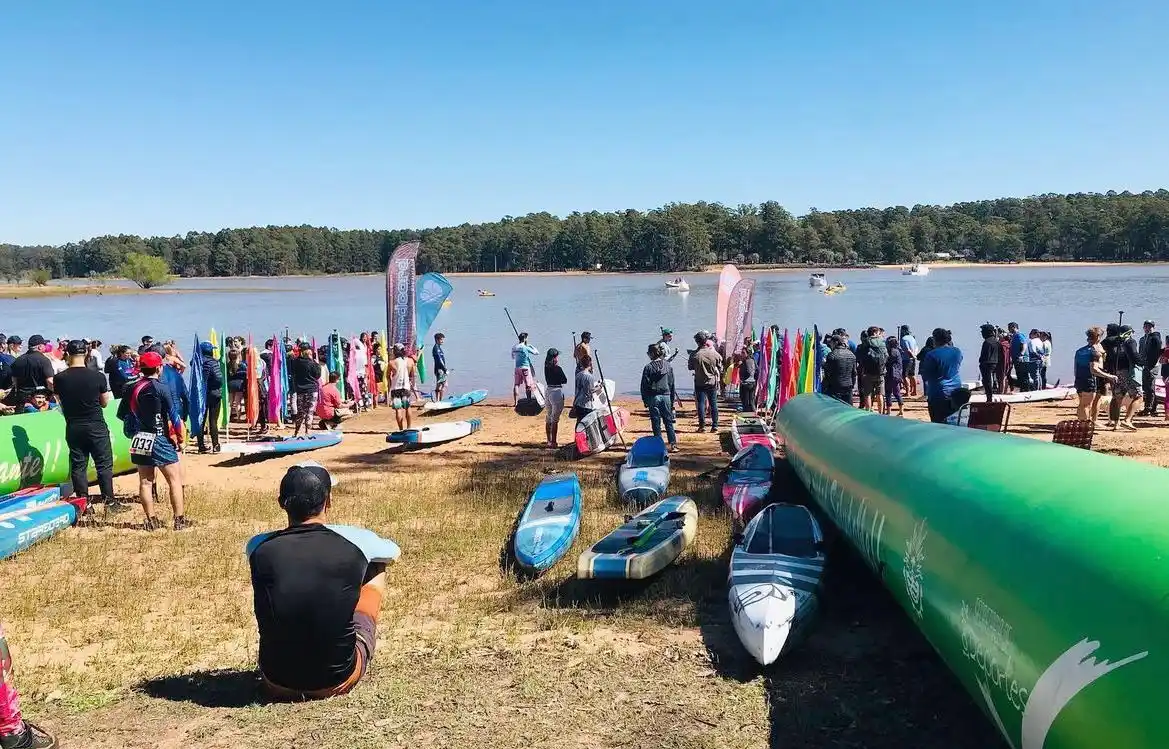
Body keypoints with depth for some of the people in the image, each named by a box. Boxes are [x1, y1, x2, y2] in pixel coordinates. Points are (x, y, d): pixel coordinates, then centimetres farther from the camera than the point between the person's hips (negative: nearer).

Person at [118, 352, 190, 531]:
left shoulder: (133, 388, 5)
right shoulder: (161, 388, -11)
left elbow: (121, 414, 10)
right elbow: (173, 415, -12)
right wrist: (179, 435, -1)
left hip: (139, 440, 6)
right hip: (159, 439, -6)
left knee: (145, 481, 10)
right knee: (175, 479, 2)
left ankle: (151, 520, 14)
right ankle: (179, 519, 2)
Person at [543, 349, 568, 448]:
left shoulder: (546, 368, 4)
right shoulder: (557, 369, -15)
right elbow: (565, 380, -5)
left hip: (549, 391, 8)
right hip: (557, 391, -7)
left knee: (548, 417, 15)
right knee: (555, 419, -4)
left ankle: (549, 441, 22)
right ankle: (553, 443, -2)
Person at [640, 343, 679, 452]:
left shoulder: (648, 367, -8)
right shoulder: (668, 366, 3)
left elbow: (644, 386, -5)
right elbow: (672, 383, 8)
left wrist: (645, 400, 4)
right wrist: (672, 399, 15)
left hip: (653, 397, -3)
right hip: (666, 396, 3)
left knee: (656, 423, 4)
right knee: (669, 422, 9)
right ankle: (673, 445, 4)